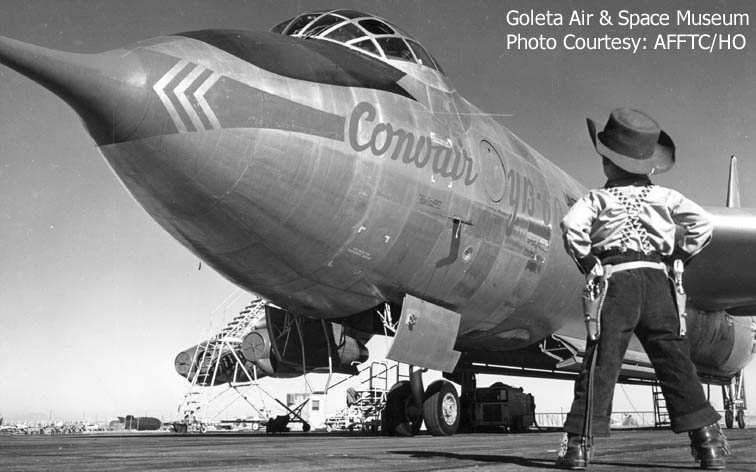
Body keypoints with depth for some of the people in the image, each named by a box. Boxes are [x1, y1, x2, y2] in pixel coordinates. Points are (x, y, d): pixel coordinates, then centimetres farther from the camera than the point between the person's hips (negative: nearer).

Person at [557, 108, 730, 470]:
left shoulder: (599, 198, 4)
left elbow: (572, 225, -14)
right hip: (657, 279, 3)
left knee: (600, 362, -2)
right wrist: (679, 258, 13)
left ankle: (578, 443, -3)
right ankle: (708, 439, 6)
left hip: (615, 280, -3)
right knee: (675, 361, 6)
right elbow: (703, 224, 7)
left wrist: (587, 263, -3)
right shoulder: (663, 196, 13)